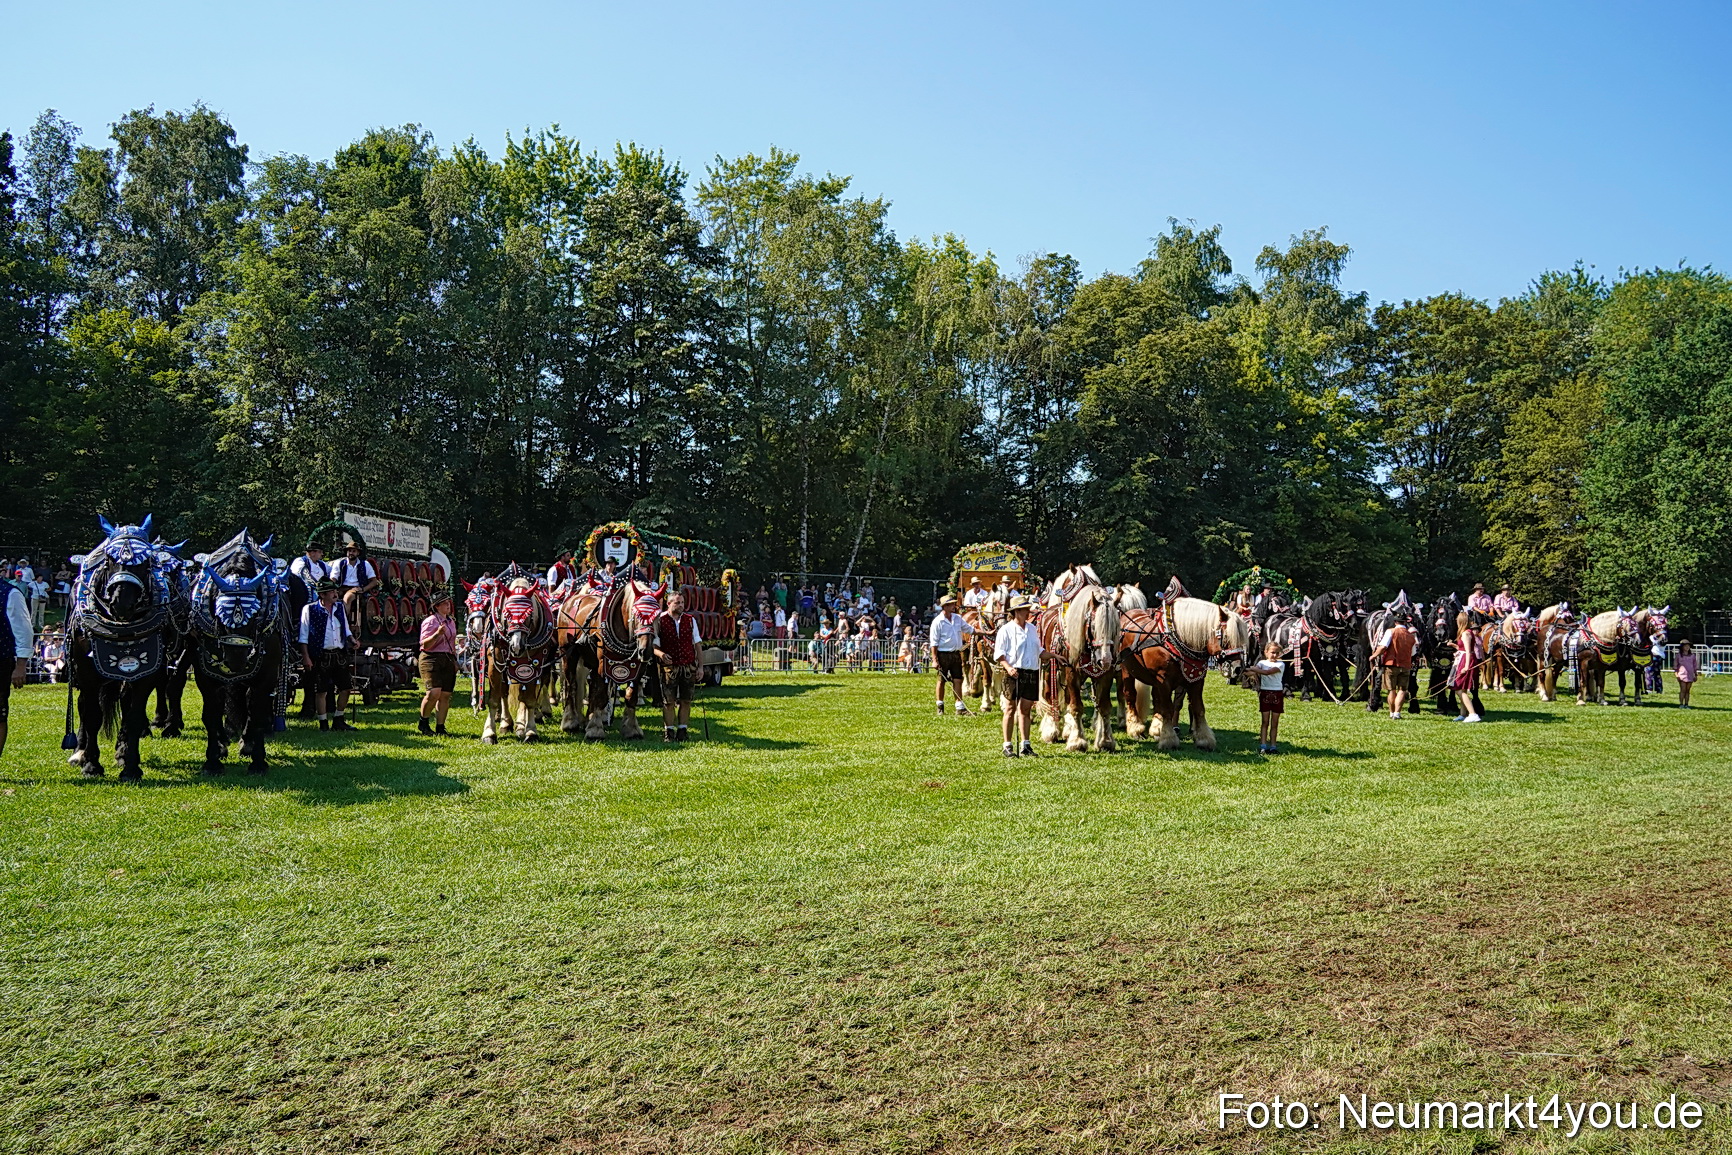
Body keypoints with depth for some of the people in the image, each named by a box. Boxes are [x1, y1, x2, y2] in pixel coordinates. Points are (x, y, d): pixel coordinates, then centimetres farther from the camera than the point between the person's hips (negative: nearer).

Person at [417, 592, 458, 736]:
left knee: (445, 695, 1)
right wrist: (438, 633, -26)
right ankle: (423, 723, 1)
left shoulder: (451, 621, 17)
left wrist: (455, 660, 20)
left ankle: (440, 727, 8)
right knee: (434, 692, -19)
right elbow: (425, 645, -12)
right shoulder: (430, 621, -6)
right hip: (431, 659, -7)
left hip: (448, 660, 7)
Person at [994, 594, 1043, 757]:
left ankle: (1026, 746, 15)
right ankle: (1008, 746, 7)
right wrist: (1008, 667, -22)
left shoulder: (1032, 629, 14)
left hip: (1031, 674, 5)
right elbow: (999, 653, -9)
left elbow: (1039, 651, 23)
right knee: (1011, 709, 0)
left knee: (1026, 710, 9)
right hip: (1014, 673, -5)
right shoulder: (1006, 630, -5)